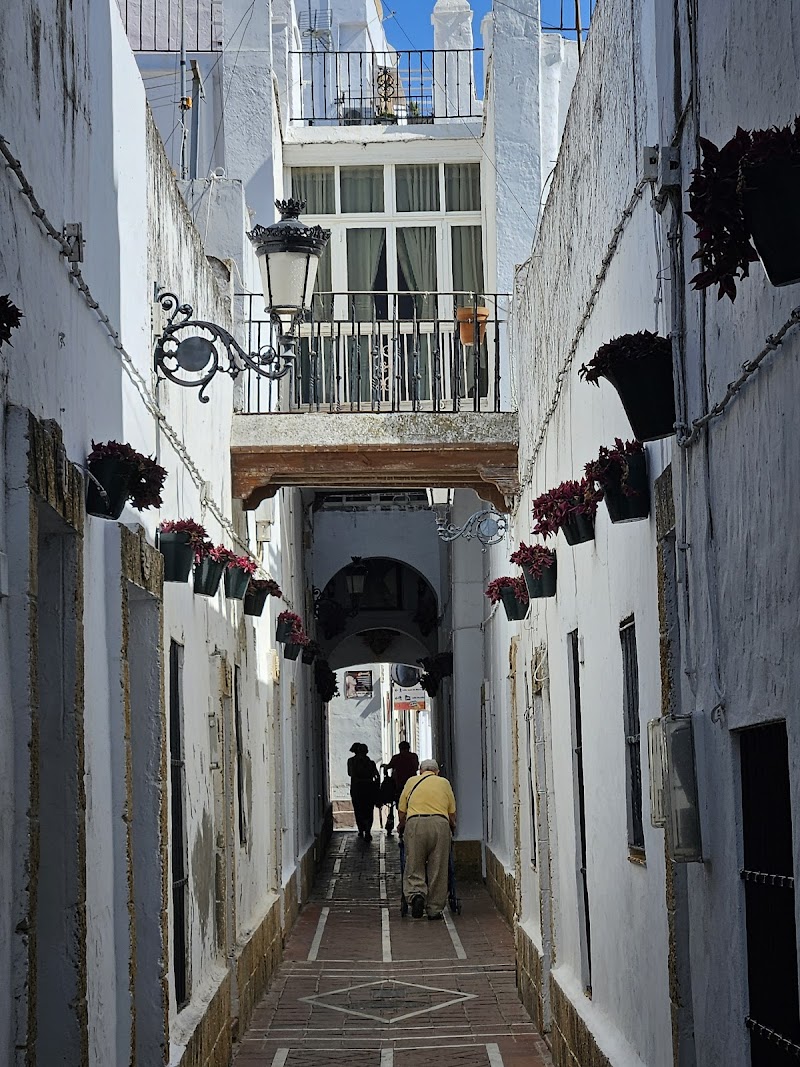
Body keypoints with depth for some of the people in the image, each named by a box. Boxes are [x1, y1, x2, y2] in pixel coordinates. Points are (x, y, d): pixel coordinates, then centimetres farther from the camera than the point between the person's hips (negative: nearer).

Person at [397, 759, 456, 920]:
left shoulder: (411, 781, 19)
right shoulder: (444, 783, 20)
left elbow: (401, 811, 19)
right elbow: (452, 813, 19)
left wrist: (401, 826, 36)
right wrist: (452, 828, 36)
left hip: (415, 823, 0)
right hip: (440, 824, 0)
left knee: (414, 868, 4)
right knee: (438, 870, 5)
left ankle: (416, 894, -21)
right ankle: (434, 909, 5)